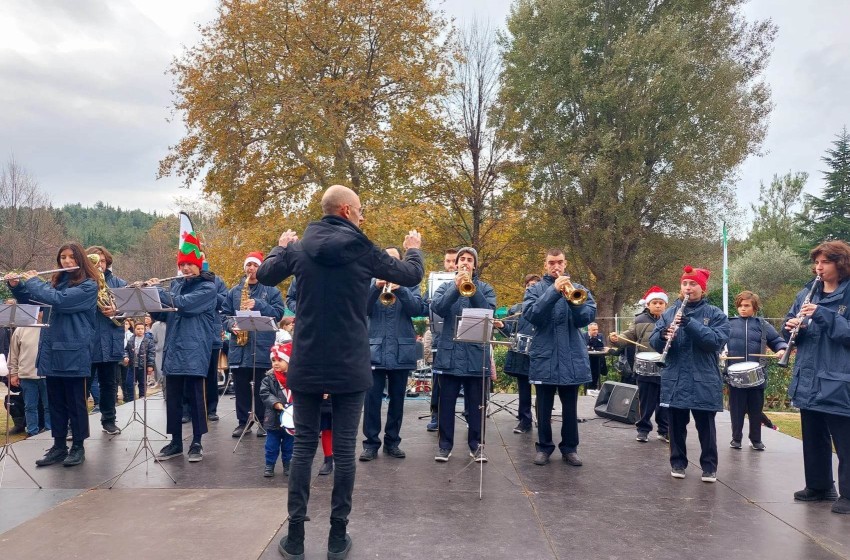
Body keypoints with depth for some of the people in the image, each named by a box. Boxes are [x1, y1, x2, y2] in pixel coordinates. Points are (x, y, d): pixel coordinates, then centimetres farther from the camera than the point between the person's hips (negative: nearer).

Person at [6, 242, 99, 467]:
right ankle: (58, 446, 20)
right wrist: (16, 285, -2)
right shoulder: (56, 281, 14)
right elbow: (31, 299, 16)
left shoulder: (88, 285, -7)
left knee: (75, 400, 2)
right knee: (55, 401, 11)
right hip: (52, 349, 6)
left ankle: (78, 446, 12)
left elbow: (59, 300, -20)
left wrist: (33, 281, -9)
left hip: (73, 351, -6)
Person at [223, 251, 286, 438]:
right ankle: (243, 421, 16)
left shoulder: (271, 290, 4)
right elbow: (224, 314, 15)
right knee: (240, 386, 7)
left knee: (262, 387, 1)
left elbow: (279, 312, -5)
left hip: (262, 346, -3)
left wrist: (258, 305, -16)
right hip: (238, 346, 4)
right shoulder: (234, 291, 15)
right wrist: (231, 325, -6)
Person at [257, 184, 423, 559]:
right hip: (350, 366, -2)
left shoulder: (299, 248, 1)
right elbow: (412, 276, 4)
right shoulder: (363, 251, -6)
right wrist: (413, 249, 24)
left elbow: (264, 276, 16)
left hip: (306, 364, 2)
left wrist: (281, 247, 33)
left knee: (303, 446, 9)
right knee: (344, 449, 5)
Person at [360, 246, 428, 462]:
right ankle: (371, 442, 6)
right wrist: (376, 288, -23)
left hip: (402, 351, 1)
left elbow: (419, 309, -8)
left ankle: (392, 442, 18)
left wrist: (400, 290, -23)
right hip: (375, 349, -1)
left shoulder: (409, 283, 8)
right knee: (372, 398, -2)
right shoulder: (371, 281, 8)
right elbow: (361, 308, -6)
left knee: (397, 399, 8)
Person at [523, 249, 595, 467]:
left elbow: (589, 316, -6)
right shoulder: (535, 290, 3)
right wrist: (554, 291, -24)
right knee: (544, 407, 7)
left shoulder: (578, 289, 7)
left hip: (572, 357, 1)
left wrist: (571, 298, -22)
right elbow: (531, 314, -15)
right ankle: (544, 446, 19)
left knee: (570, 407, 9)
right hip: (544, 357, -1)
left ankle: (570, 448, 20)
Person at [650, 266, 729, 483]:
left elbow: (717, 340, -16)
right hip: (674, 379, 3)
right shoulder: (669, 313, 9)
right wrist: (664, 335, -21)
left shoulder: (715, 314, 0)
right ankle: (678, 463, 23)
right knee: (676, 425, 10)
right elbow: (653, 341, 3)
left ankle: (709, 466, 16)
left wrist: (690, 323, -24)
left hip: (704, 381, -3)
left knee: (705, 426, 4)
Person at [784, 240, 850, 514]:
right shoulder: (807, 293, 10)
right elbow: (791, 323, 15)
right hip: (808, 381, 6)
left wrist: (823, 316, -25)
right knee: (813, 438, 16)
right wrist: (792, 325, -7)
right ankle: (818, 486, 29)